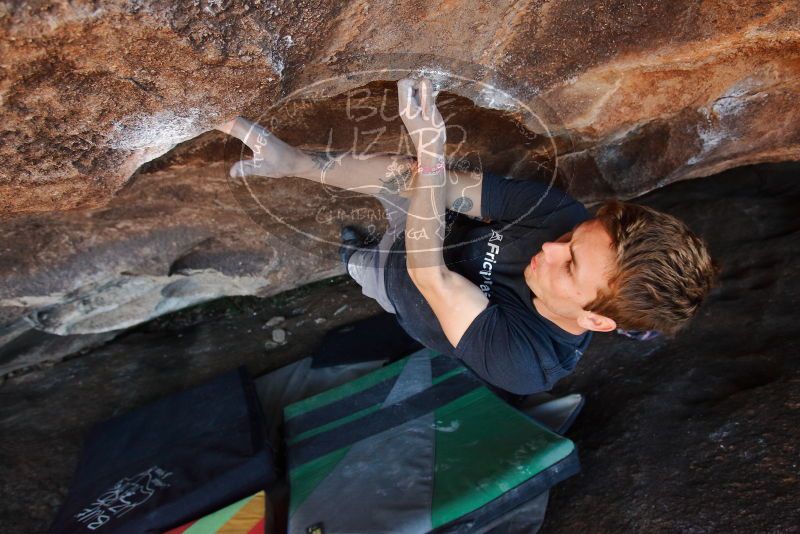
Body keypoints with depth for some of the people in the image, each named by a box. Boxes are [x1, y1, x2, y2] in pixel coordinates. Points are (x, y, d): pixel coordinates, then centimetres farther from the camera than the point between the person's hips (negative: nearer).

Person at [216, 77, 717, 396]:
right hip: (438, 232, 3)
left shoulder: (523, 362, -40)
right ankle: (295, 161, -2)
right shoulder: (567, 215, -29)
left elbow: (428, 273, -44)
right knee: (403, 170, -20)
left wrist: (431, 147, -48)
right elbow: (459, 187, -25)